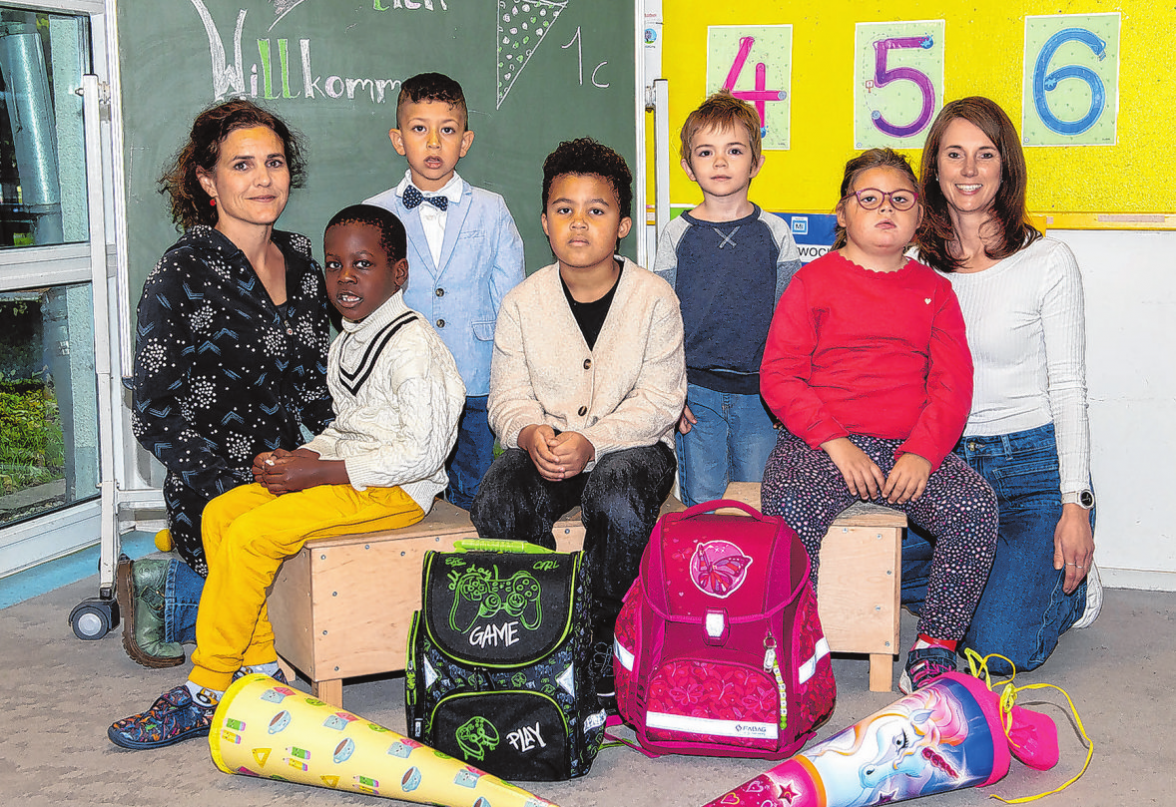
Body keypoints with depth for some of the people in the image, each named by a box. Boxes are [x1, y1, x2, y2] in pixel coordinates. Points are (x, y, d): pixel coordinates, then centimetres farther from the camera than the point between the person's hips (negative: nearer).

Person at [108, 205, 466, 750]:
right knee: (220, 514, -1)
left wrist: (319, 472, -20)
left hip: (393, 490, -10)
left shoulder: (413, 345, -16)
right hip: (343, 474, 10)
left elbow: (423, 451, -22)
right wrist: (300, 458, 2)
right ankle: (259, 662, 1)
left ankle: (204, 694, -13)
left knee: (251, 535, -21)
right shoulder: (344, 345, 15)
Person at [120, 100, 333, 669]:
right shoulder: (182, 275, -14)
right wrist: (242, 491, -23)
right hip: (213, 501, -7)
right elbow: (154, 418, -16)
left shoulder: (298, 260, 6)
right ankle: (162, 594, 12)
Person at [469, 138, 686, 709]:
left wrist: (591, 442, -24)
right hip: (544, 446, 3)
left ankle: (601, 647, -14)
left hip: (630, 445, -2)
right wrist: (530, 434, -23)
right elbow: (508, 398, 2)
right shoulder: (523, 302, 4)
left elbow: (659, 402, -9)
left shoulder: (654, 298, -3)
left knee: (619, 506, -35)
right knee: (496, 504, -28)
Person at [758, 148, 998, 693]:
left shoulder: (933, 289, 16)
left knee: (975, 504, -25)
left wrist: (922, 453, -11)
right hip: (817, 443, -2)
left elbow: (952, 383, 7)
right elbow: (778, 376, -1)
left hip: (910, 448, 3)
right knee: (793, 511, -34)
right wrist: (836, 444, -14)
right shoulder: (814, 281, 7)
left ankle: (933, 651, -15)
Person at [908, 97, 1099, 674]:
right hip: (943, 464, 5)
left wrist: (1075, 503, -13)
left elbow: (1068, 388, -6)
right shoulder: (917, 266, 5)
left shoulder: (1048, 263, -6)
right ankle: (1007, 584, 8)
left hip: (1033, 466, -4)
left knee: (996, 652, -16)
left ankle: (1067, 587, 17)